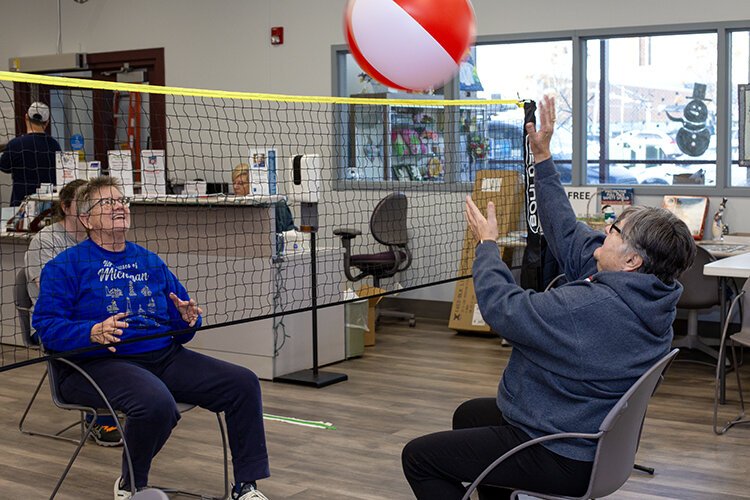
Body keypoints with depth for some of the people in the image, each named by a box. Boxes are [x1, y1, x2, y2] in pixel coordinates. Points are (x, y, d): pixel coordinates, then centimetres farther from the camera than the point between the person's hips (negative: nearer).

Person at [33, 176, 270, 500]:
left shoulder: (150, 262, 20)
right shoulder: (65, 266, 3)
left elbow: (179, 324, 22)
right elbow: (46, 325, -8)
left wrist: (188, 318, -3)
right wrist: (93, 333, -24)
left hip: (165, 356, 6)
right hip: (99, 362, -6)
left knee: (244, 384, -9)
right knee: (157, 403, -38)